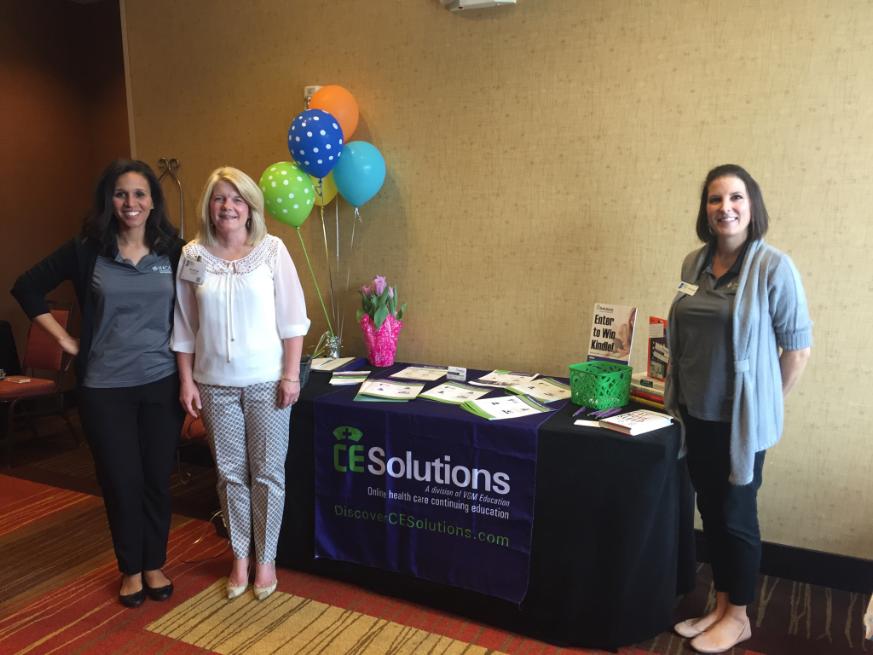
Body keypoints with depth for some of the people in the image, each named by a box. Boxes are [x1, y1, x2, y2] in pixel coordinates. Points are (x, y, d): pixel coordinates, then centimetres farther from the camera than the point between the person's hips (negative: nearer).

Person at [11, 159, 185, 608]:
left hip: (162, 383, 1)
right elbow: (27, 288, 5)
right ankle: (130, 569, 28)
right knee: (121, 482, 8)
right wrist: (66, 340, 0)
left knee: (158, 479, 10)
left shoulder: (174, 252, 0)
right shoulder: (86, 251, -3)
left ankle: (155, 565, 29)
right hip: (105, 389, -1)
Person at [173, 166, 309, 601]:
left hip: (266, 380, -1)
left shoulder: (272, 250, -4)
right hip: (215, 383, 2)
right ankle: (240, 558, 29)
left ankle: (266, 559, 24)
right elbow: (184, 328, 5)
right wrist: (187, 381, 2)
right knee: (230, 473, 11)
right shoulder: (192, 256, 2)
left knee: (268, 472, 6)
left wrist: (291, 375, -8)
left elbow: (292, 318, -4)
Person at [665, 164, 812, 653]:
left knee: (737, 515, 7)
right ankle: (721, 607, 33)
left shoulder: (773, 266, -13)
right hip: (697, 413, 6)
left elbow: (798, 346, -9)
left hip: (741, 418, -5)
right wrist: (680, 399, 11)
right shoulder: (694, 264, 5)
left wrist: (768, 405, -4)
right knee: (711, 512, 15)